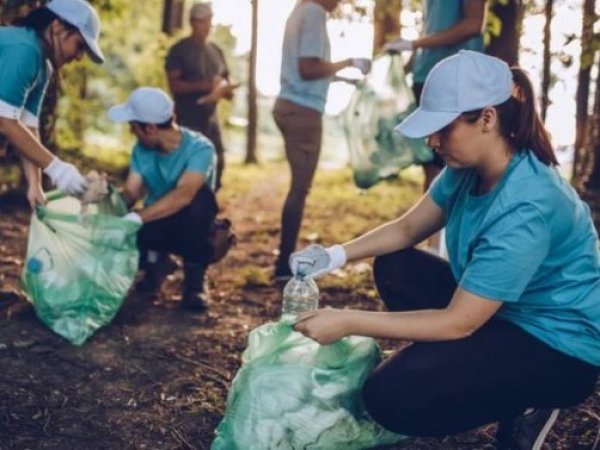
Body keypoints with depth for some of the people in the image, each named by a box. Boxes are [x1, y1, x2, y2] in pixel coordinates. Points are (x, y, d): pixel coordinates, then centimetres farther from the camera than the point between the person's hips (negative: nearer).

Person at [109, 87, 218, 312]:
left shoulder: (200, 148, -25)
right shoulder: (141, 150, -6)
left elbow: (183, 195, -40)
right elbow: (129, 194, -10)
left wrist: (137, 218, -46)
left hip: (191, 228, -4)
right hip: (157, 226, 4)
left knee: (200, 197, -37)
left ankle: (194, 277, -17)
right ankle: (155, 260, 8)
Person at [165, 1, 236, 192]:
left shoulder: (216, 50, 14)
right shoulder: (179, 50, -3)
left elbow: (227, 83, 16)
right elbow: (175, 84, -13)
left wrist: (225, 89, -9)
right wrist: (205, 85, -24)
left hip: (211, 119, 6)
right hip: (188, 121, -6)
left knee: (217, 165, 7)